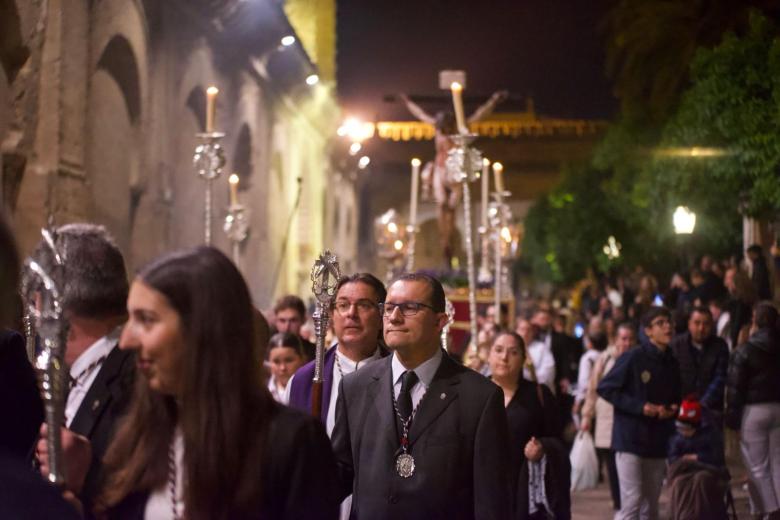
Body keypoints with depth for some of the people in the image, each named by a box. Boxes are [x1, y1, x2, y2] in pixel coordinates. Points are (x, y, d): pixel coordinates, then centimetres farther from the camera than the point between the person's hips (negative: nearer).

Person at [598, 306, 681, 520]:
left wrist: (672, 410, -1)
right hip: (630, 440, -6)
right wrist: (639, 406, -15)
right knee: (632, 502, -10)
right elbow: (605, 388, -9)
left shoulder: (672, 364, 9)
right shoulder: (633, 358, -9)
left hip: (658, 444, 6)